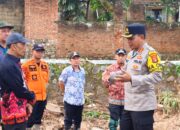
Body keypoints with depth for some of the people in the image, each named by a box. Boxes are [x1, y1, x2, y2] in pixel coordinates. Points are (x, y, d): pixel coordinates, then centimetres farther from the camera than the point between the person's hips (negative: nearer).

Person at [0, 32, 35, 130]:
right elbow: (20, 90, -21)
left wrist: (28, 102, 1)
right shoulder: (8, 66, -21)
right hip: (14, 114, -10)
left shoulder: (15, 63, 12)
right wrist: (32, 98, -2)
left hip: (19, 112, 10)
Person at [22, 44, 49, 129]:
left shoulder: (45, 65, 6)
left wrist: (43, 88, 13)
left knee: (38, 118, 18)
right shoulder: (26, 65, -12)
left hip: (43, 96, 6)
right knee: (30, 119, -2)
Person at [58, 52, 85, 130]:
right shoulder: (67, 71, -12)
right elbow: (61, 83, -2)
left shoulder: (82, 71, 5)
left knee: (78, 120, 16)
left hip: (80, 100, 5)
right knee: (68, 120, 4)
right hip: (69, 100, -5)